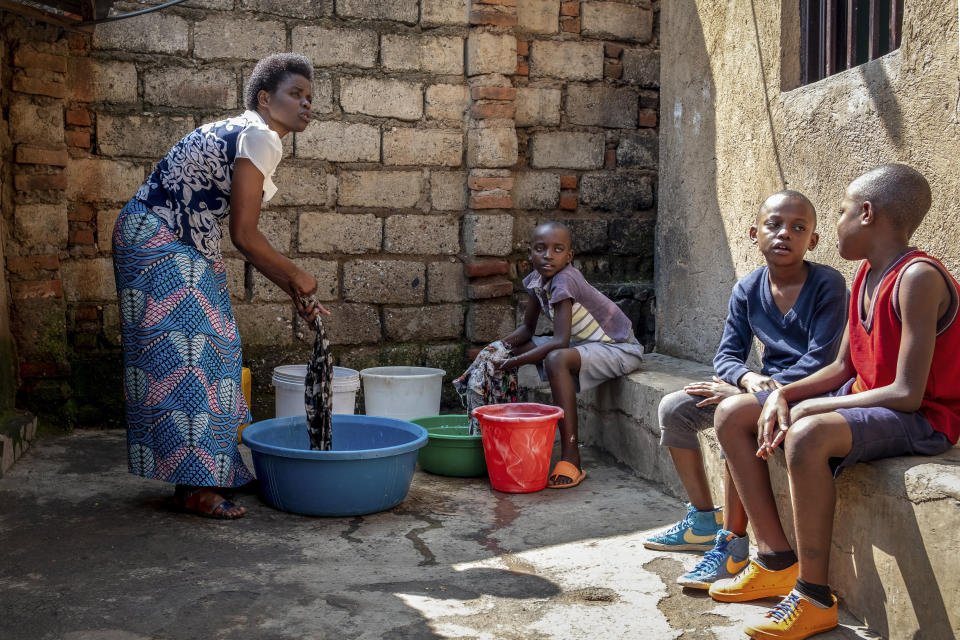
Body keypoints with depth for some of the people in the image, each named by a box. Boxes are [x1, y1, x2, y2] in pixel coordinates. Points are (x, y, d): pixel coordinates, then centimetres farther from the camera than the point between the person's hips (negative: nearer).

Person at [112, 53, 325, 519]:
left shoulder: (243, 135, 16)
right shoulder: (259, 137, -15)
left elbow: (245, 239, 15)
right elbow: (244, 236, -19)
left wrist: (294, 294, 14)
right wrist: (296, 277, -5)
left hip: (183, 247, 10)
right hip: (157, 241, -10)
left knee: (205, 351, 13)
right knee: (183, 354, -7)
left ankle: (211, 468, 22)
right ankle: (194, 486, 0)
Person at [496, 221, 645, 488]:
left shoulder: (564, 280, -26)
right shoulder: (536, 280, -2)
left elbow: (561, 340, -32)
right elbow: (527, 329, 8)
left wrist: (517, 361, -32)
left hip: (619, 348, -9)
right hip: (584, 343, 9)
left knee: (556, 359, -36)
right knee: (514, 348, 1)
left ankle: (571, 458, -34)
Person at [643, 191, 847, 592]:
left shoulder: (827, 284, -13)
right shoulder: (748, 290, 3)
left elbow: (821, 361, -19)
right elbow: (726, 355, 1)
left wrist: (764, 389, -23)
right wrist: (749, 378, -22)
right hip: (762, 387, 7)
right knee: (674, 407, -5)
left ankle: (733, 541, -21)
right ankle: (704, 520, 8)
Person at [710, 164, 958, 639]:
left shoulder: (917, 278, -20)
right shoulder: (867, 274, 9)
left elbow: (907, 393, -26)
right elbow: (842, 369, 11)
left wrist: (808, 408, -19)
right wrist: (782, 395, -7)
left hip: (920, 419, -10)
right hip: (861, 399, 10)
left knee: (806, 436, -39)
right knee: (732, 414, 4)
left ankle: (814, 597, -22)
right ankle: (777, 561, 5)